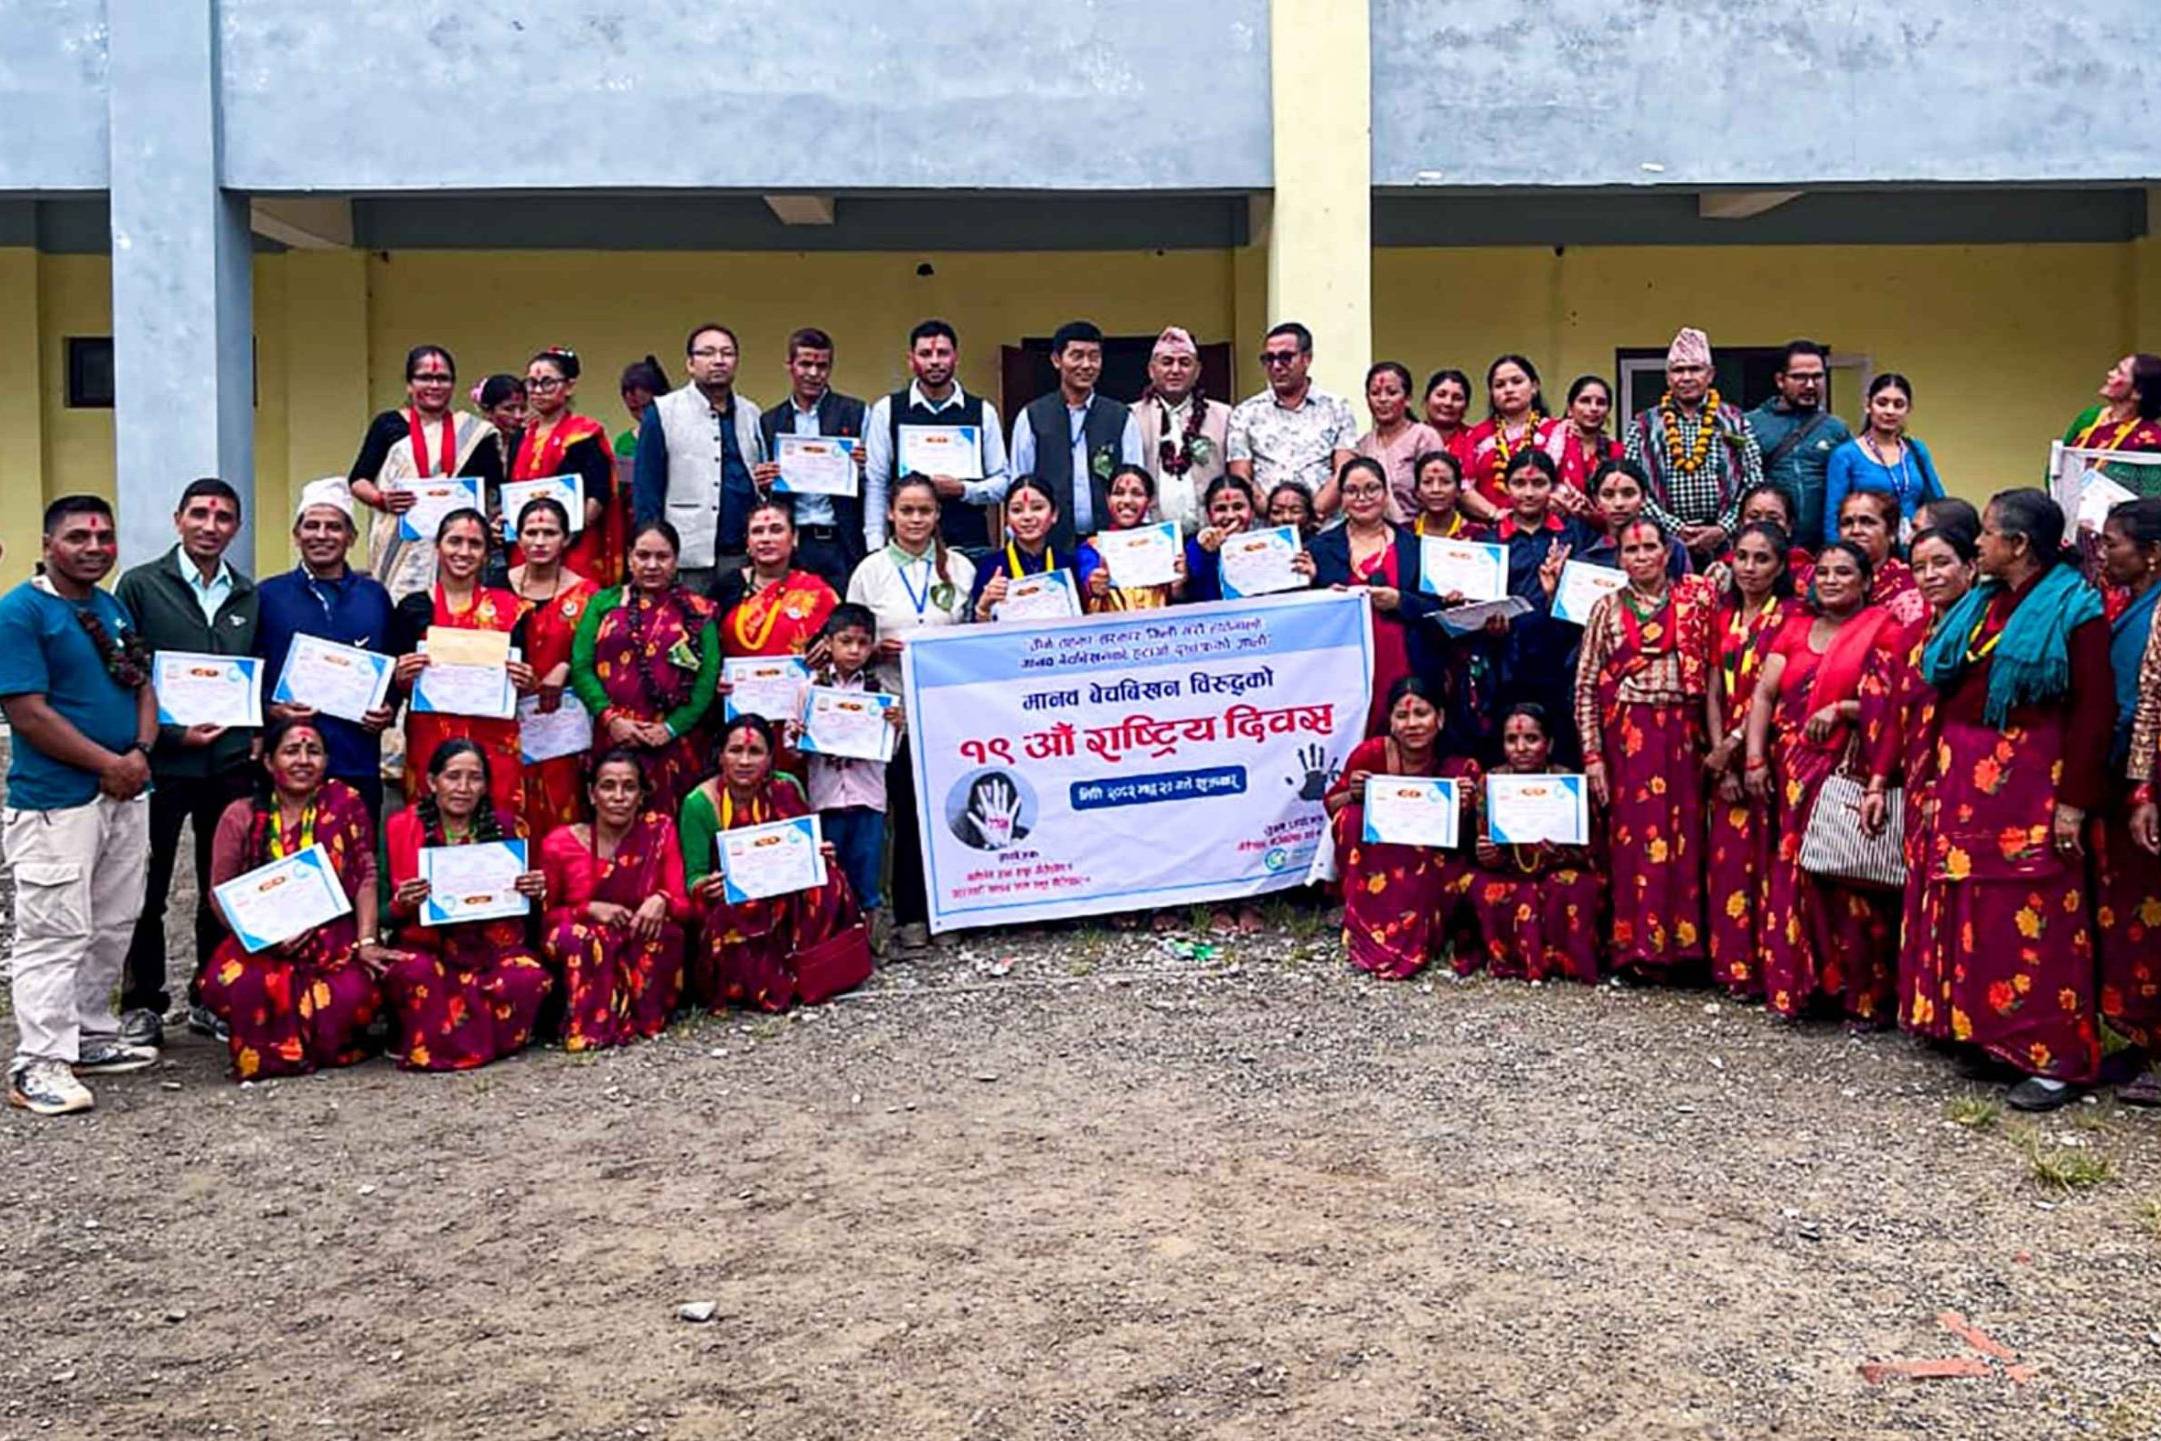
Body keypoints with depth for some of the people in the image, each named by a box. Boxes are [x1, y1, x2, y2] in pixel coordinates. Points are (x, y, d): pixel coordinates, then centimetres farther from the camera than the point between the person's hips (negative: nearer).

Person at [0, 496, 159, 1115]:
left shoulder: (114, 609, 13)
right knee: (54, 932, -6)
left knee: (113, 927, 15)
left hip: (125, 794, 8)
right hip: (56, 803, -8)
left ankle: (92, 1036, 27)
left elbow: (142, 687, 16)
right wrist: (108, 763, -13)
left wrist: (140, 753, -3)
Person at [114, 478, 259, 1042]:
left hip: (231, 763, 4)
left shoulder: (249, 597, 11)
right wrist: (171, 734, -14)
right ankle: (142, 1003, 17)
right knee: (147, 891, 4)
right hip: (160, 762, -3)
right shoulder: (141, 586, -2)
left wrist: (257, 734, 4)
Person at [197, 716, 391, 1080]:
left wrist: (366, 942, -13)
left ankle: (327, 1044, 9)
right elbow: (220, 891, 3)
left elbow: (365, 876, -3)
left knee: (351, 996, -30)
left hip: (334, 940, -1)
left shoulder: (346, 803, 0)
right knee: (229, 983, -31)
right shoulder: (241, 815, 2)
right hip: (263, 944, 1)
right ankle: (271, 1052, 1)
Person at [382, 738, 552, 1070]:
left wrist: (533, 892, -9)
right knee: (413, 973, -35)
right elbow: (387, 914, 2)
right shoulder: (402, 827, 1)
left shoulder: (502, 826, 8)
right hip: (426, 947, -2)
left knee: (530, 978, -28)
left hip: (492, 948, 2)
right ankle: (428, 1045, -7)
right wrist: (402, 904, -22)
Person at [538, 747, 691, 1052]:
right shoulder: (561, 843, -6)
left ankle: (645, 1017, -12)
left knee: (664, 930, -29)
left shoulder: (660, 830, -4)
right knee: (574, 935, -32)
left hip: (643, 955, 1)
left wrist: (661, 901, -30)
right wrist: (589, 910, -19)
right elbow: (544, 915, -1)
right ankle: (589, 1024, -17)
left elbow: (682, 904, -7)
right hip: (582, 958, -1)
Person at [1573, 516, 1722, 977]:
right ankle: (1639, 947, 5)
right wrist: (1592, 755, -4)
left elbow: (1712, 675, 3)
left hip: (1681, 733, 1)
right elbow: (1585, 688, 2)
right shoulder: (1607, 609, 5)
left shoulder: (1695, 600, 6)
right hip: (1628, 734, -1)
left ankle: (1682, 944, 11)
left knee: (1682, 836, 3)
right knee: (1636, 836, -1)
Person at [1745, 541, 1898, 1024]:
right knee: (1794, 876, 4)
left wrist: (1841, 709, -18)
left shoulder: (1881, 627, 1)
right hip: (1793, 772, 5)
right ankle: (1798, 983, 12)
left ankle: (1867, 993, 2)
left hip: (1849, 771, -5)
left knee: (1847, 880, -6)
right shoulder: (1796, 628, 15)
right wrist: (1755, 759, -2)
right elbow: (1763, 694, 8)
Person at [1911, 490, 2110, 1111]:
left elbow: (2094, 709, -10)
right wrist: (1937, 778, 10)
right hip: (1963, 778, 7)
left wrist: (2074, 802, -14)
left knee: (2032, 919, -6)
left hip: (2028, 782, -7)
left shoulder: (2073, 608, -6)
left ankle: (2056, 1058, 0)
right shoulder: (1979, 603, 15)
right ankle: (1979, 1027, 19)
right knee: (1970, 910, 9)